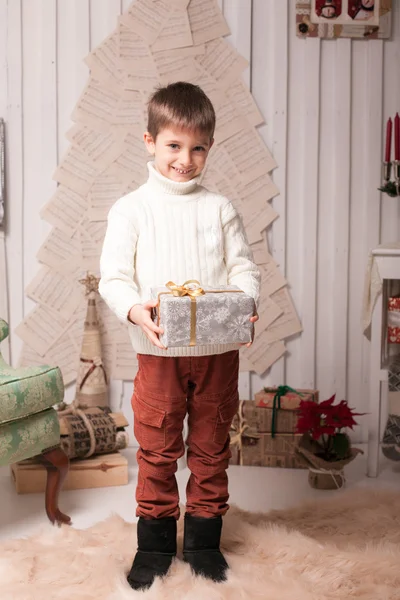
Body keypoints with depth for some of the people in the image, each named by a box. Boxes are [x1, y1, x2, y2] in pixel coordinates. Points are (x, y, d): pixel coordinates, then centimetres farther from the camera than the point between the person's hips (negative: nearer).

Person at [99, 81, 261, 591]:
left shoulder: (219, 209, 5)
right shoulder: (130, 209, -1)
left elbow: (244, 268, 5)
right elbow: (113, 277, -4)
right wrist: (135, 309, -24)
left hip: (218, 351, 2)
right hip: (158, 352, -2)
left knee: (211, 449, 13)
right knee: (156, 452, 9)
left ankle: (203, 539, 30)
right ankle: (155, 542, 27)